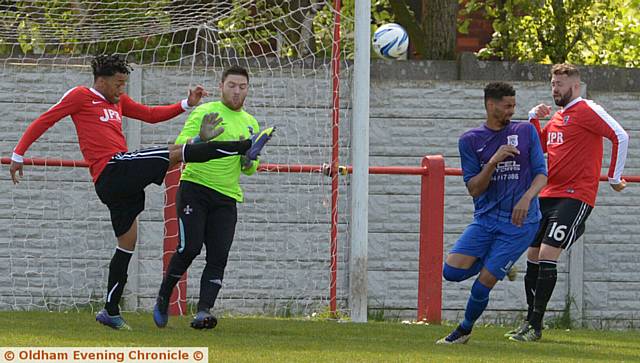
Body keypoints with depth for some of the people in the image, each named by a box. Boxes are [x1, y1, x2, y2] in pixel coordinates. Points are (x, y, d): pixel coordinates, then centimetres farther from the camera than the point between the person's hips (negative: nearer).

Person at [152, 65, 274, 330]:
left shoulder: (251, 124, 18)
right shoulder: (205, 112, 1)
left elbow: (249, 169, 24)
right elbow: (181, 142, -8)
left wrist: (249, 159, -1)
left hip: (227, 197, 5)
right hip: (195, 187, -5)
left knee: (218, 256, -9)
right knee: (190, 247, -14)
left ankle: (203, 312, -14)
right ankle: (163, 299, 6)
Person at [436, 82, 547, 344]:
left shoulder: (526, 132, 4)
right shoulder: (470, 140, 4)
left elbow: (541, 174, 3)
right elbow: (474, 188, 0)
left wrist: (527, 197, -17)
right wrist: (494, 161, -16)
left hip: (519, 222, -2)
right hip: (485, 219, 2)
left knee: (483, 283, -9)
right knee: (452, 271, -13)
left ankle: (465, 329, 17)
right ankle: (495, 264, 17)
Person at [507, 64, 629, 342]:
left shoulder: (587, 111, -8)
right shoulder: (557, 117, 18)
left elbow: (620, 137, -16)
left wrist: (615, 177, -13)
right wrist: (534, 120, 13)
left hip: (575, 196, -9)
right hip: (548, 194, 9)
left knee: (547, 256, -16)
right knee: (533, 256, 8)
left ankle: (535, 327, -13)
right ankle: (530, 321, 17)